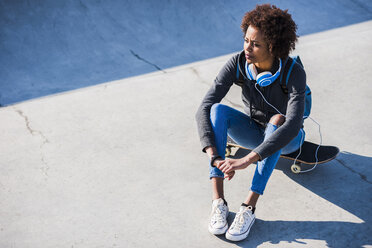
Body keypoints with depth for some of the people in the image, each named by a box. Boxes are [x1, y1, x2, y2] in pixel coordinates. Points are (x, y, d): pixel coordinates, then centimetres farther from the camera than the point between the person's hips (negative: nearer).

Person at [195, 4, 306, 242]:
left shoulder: (294, 73, -31)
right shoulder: (237, 63, -22)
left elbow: (292, 126, -43)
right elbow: (204, 109, -28)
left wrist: (247, 160, -51)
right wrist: (215, 157, -41)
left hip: (286, 140, -3)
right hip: (254, 131, 3)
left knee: (277, 120, -38)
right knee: (219, 110, -28)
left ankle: (248, 208, -37)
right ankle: (218, 202, -33)